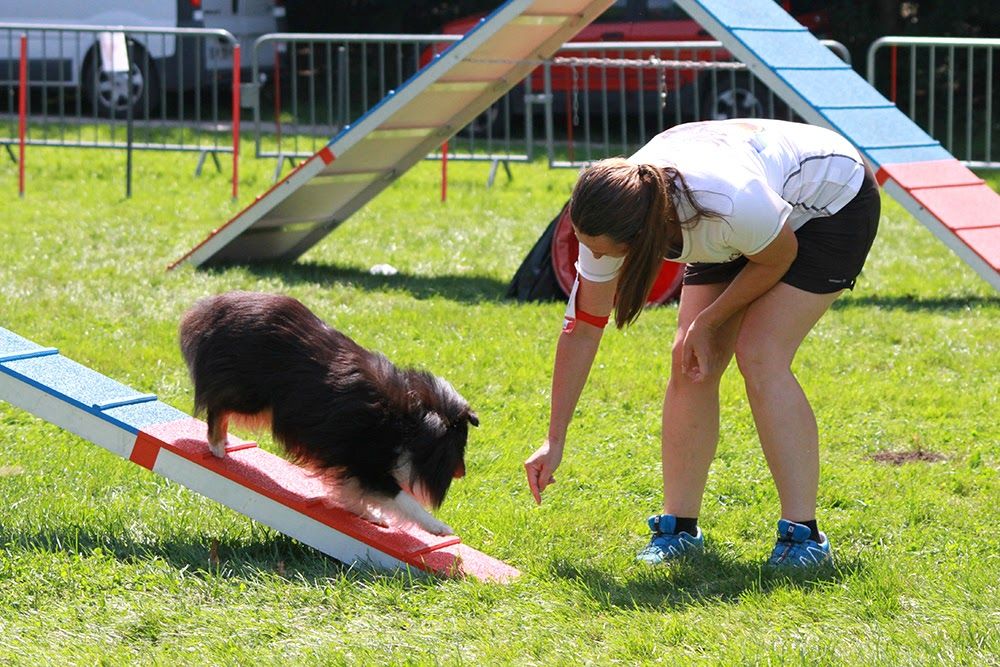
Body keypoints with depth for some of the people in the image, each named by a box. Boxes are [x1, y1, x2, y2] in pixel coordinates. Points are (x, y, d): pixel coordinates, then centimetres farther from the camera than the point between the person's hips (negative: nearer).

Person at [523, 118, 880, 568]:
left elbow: (778, 259, -20)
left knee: (760, 357, -20)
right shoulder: (608, 220, -25)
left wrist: (707, 323, -12)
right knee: (690, 366, -7)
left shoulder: (733, 204, -44)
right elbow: (582, 327, -13)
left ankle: (803, 536, -17)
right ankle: (678, 527, 3)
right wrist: (554, 441, -10)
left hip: (833, 204, -6)